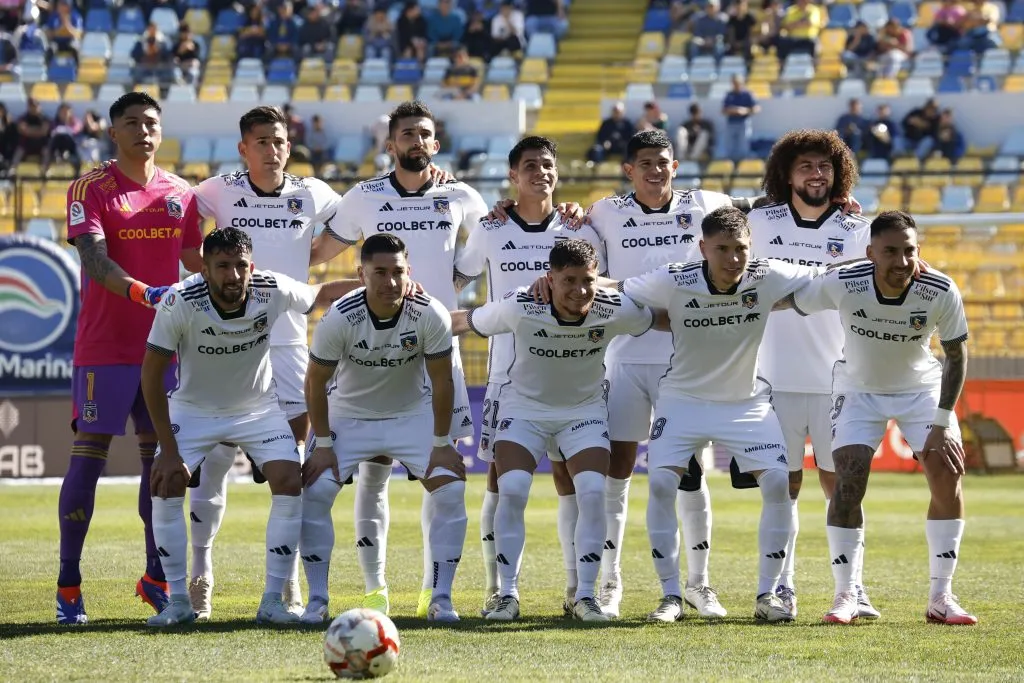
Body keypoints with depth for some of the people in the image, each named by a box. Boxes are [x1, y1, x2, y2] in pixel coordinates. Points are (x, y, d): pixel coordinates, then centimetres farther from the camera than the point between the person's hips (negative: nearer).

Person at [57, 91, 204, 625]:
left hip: (163, 346, 5)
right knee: (88, 456, -5)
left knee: (160, 457, 7)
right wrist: (139, 291, -34)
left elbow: (193, 261, 20)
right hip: (103, 348, -5)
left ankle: (156, 578, 17)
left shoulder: (181, 194, 10)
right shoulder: (91, 189, -5)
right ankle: (68, 587, -1)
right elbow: (94, 259, -18)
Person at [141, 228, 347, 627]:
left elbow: (321, 294, 0)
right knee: (166, 486, -19)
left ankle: (273, 601, -8)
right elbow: (152, 373, -19)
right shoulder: (179, 302, -28)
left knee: (289, 483, -17)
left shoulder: (273, 291, -22)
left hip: (258, 407, 1)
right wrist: (168, 449, -20)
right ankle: (178, 601, -6)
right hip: (193, 408, -1)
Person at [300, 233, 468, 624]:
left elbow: (441, 381, -12)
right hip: (349, 415, -1)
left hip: (413, 415, 1)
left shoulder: (430, 316, -23)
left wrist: (442, 443, -12)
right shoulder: (339, 318, -25)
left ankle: (441, 598, -5)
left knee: (451, 490, -16)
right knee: (315, 492, -17)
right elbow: (316, 381, -12)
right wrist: (323, 443, -12)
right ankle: (317, 599, -5)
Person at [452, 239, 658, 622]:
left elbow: (664, 321, 0)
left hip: (585, 410, 1)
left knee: (593, 491, -18)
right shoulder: (520, 308, -25)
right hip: (524, 407, -1)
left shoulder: (616, 311, -21)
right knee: (512, 490, -19)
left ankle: (585, 595, -6)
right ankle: (507, 594, -8)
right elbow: (464, 322, -9)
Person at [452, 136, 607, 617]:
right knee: (500, 477, -2)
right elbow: (455, 280, 17)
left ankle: (577, 586, 3)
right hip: (507, 372, 0)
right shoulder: (490, 233, 5)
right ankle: (495, 587, 3)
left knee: (569, 476, -1)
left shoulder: (580, 233, 5)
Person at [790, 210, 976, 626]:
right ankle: (845, 596, -5)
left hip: (921, 388, 1)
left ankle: (941, 598, -2)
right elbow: (784, 302, -11)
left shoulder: (941, 292, -26)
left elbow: (956, 356, -13)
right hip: (858, 389, -1)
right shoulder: (842, 285, -29)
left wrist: (941, 426, -15)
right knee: (848, 483, -16)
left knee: (948, 478, -12)